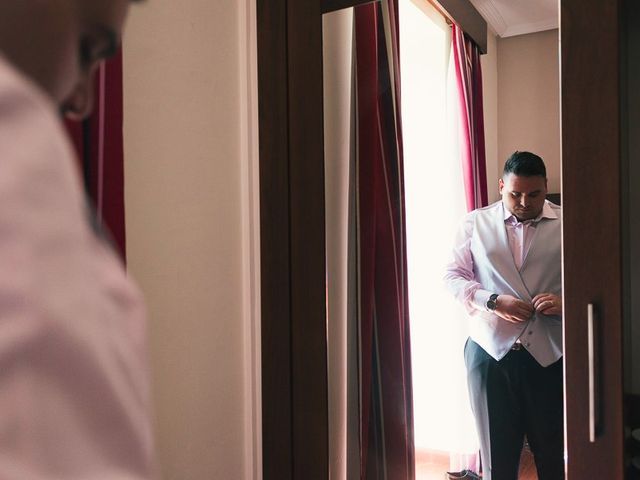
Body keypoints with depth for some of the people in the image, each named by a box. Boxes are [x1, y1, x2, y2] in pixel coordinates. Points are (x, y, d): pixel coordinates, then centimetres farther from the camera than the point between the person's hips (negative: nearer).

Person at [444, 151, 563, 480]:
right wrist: (494, 301, -12)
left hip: (549, 354, 0)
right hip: (490, 352, 0)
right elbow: (453, 275, 4)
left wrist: (566, 301, -17)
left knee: (552, 452, 13)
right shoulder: (475, 223, 5)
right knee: (497, 453, 12)